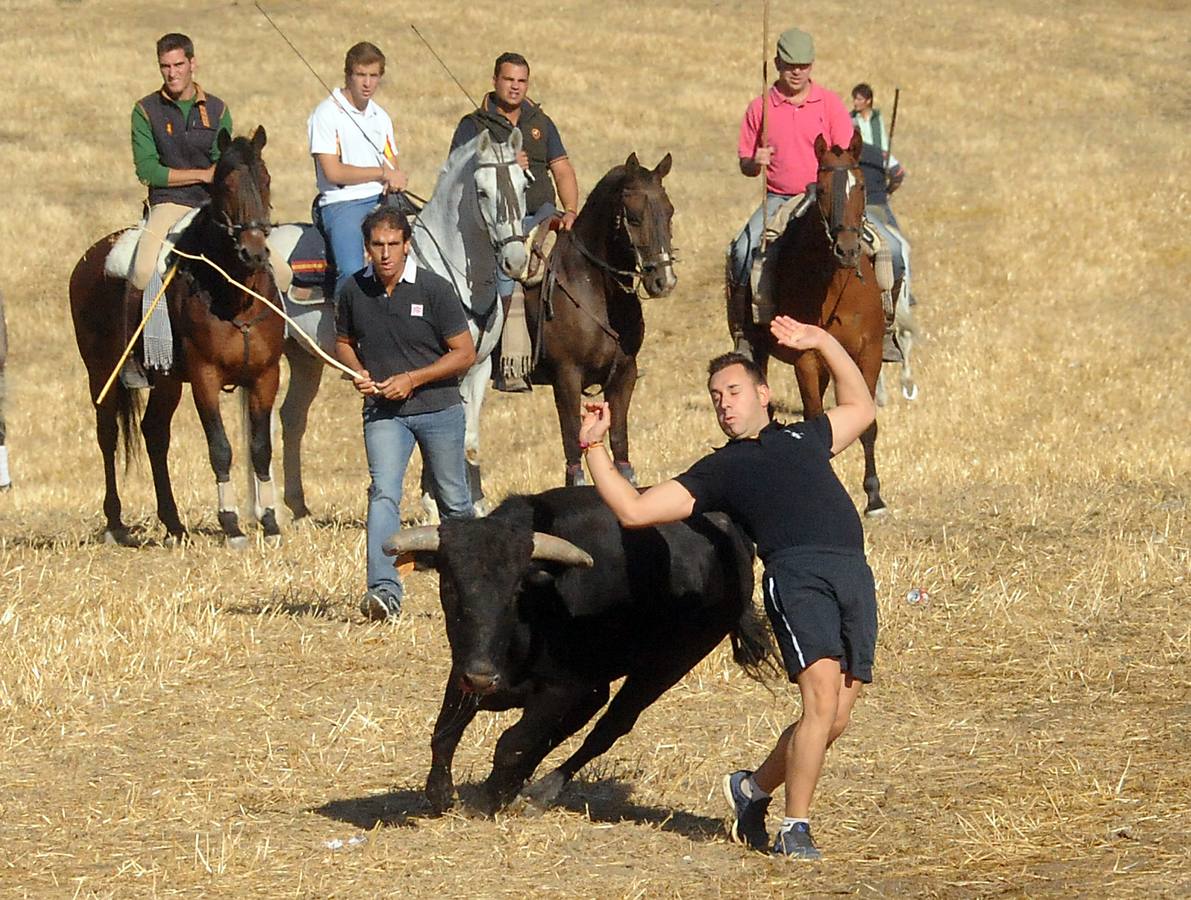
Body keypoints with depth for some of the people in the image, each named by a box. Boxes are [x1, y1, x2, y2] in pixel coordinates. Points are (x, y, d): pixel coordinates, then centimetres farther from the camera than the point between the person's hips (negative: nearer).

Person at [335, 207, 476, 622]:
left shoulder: (434, 289, -11)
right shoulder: (352, 291, -2)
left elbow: (465, 353, -8)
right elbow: (343, 342, 16)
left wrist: (413, 378, -17)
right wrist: (358, 372, -6)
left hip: (438, 407, -1)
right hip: (383, 412, 1)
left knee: (453, 501, 12)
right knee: (383, 493, -18)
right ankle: (384, 590, -27)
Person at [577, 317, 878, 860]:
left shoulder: (804, 438, 31)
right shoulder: (719, 470, 20)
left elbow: (860, 408, 48)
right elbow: (633, 510, 15)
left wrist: (824, 343, 40)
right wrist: (593, 449, 12)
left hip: (854, 572, 4)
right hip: (797, 573, -4)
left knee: (835, 719, -2)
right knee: (821, 698, -21)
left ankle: (754, 788, 20)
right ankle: (794, 829, -13)